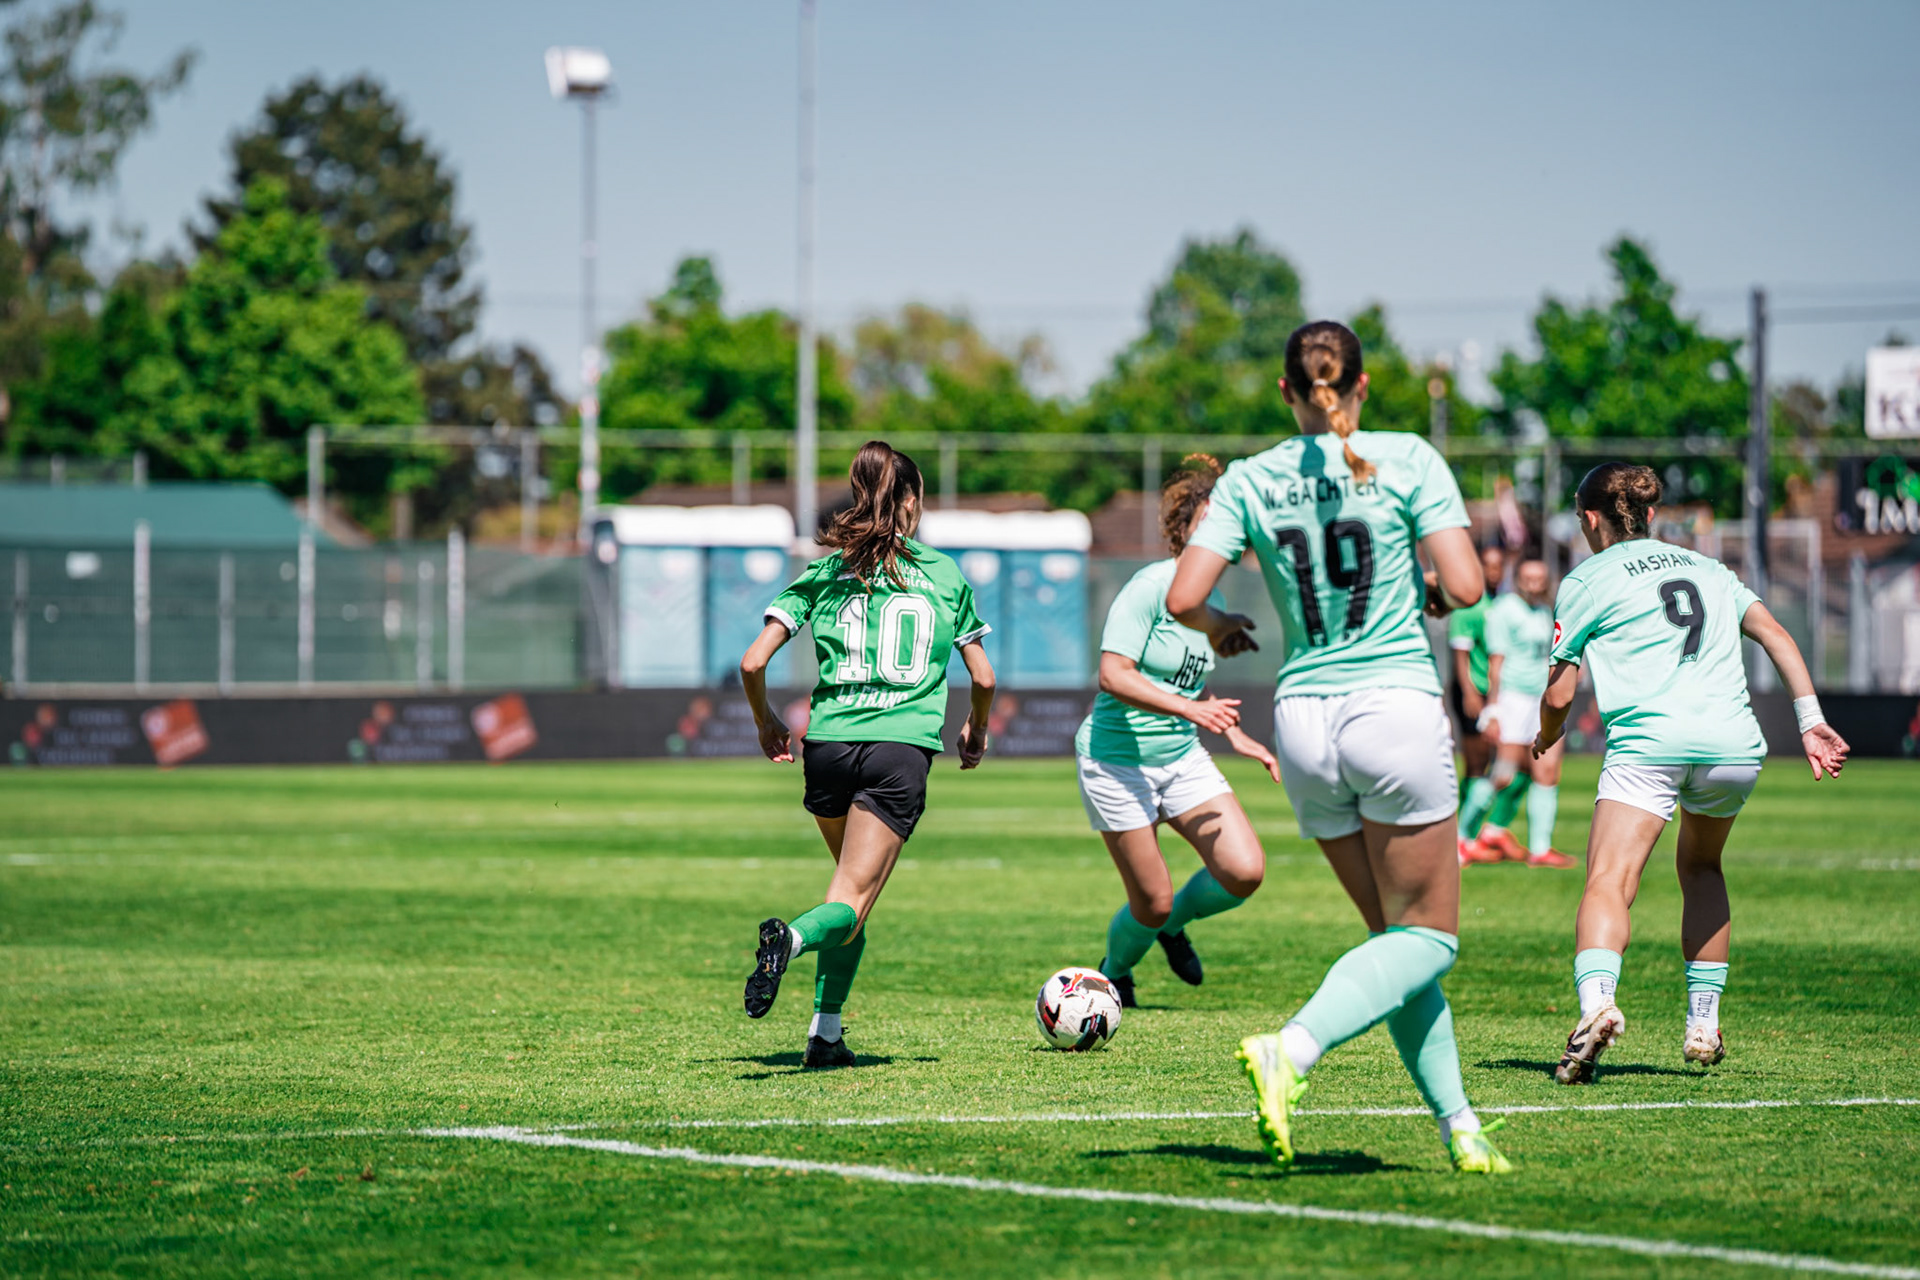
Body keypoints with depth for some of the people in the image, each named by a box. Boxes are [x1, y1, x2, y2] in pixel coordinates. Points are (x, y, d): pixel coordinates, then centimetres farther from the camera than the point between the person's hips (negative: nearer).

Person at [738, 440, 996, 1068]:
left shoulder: (823, 574, 9)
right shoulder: (945, 575, 10)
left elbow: (752, 664, 2)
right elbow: (983, 677, 14)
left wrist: (766, 723, 21)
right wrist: (977, 730, 35)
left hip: (829, 744, 2)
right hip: (903, 747, -2)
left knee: (854, 886, 20)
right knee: (851, 901, -5)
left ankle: (826, 1032, 10)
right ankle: (794, 935, -39)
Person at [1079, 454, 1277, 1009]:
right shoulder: (1149, 587, -17)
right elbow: (1112, 676, -25)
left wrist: (1235, 736, 18)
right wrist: (1189, 708, -33)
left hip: (1182, 755, 6)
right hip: (1118, 759, -6)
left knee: (1245, 871, -10)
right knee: (1153, 902, -2)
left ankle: (1174, 922, 22)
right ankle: (1114, 972, 31)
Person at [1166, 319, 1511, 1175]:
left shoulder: (1249, 480, 3)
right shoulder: (1407, 460, -5)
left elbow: (1182, 598, -3)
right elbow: (1465, 584, -11)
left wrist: (1220, 624, 19)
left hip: (1303, 721, 4)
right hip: (1397, 710, -4)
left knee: (1398, 933, 15)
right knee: (1427, 935, 3)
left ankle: (1458, 1125, 9)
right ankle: (1291, 1052, -21)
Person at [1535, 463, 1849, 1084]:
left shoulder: (1585, 581, 12)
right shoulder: (1705, 567, 26)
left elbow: (1558, 695, 10)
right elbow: (1775, 634, 15)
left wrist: (1544, 741, 31)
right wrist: (1811, 722, 10)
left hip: (1648, 742, -5)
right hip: (1734, 743, 5)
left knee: (1609, 882, -15)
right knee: (1701, 868, 28)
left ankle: (1597, 1001, -42)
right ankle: (1703, 1024, 24)